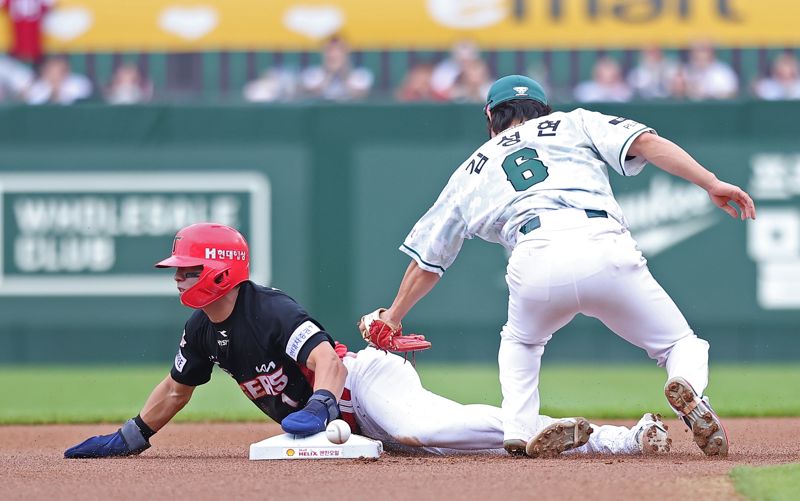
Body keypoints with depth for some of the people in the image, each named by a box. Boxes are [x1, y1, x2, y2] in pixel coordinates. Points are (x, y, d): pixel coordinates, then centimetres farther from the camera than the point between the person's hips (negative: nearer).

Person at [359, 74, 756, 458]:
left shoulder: (472, 171, 32)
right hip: (606, 250, -1)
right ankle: (688, 386, -21)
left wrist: (392, 318, 51)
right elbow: (644, 142, 11)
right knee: (682, 344, 15)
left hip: (536, 262, 1)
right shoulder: (575, 123, 30)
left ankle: (519, 431, 10)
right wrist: (711, 183, 6)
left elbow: (427, 260, 38)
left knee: (519, 343, 35)